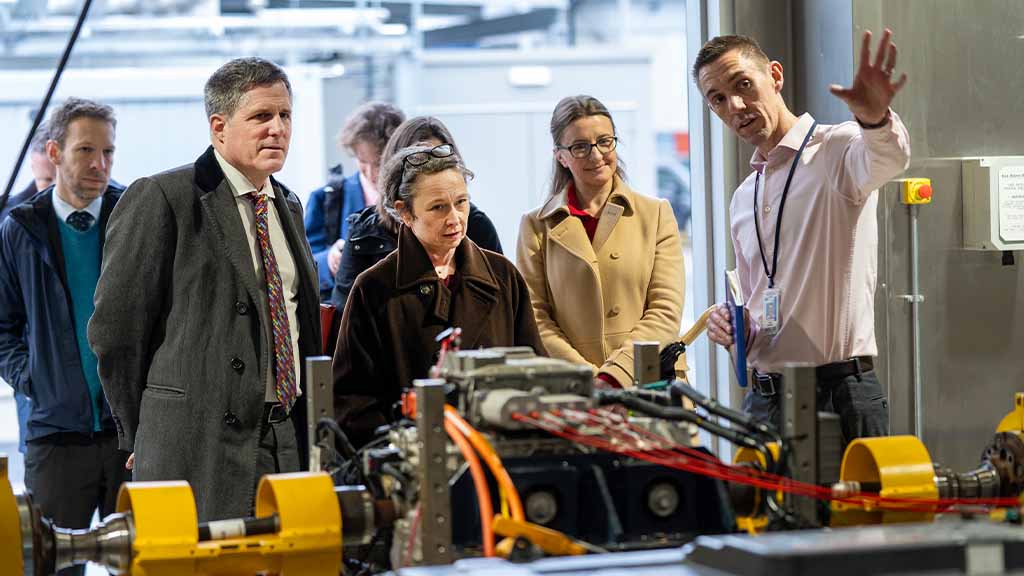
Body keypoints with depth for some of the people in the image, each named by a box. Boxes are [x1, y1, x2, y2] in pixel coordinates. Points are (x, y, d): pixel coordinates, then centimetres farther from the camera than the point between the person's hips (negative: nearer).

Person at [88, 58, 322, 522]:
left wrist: (306, 429, 17)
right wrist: (143, 437, -1)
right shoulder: (161, 199, -6)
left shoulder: (287, 206, 18)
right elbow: (114, 326, -6)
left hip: (289, 444, 7)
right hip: (200, 450, -6)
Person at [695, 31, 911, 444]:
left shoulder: (836, 149, -5)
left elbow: (887, 159, -30)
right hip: (763, 396, 7)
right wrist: (733, 328, 4)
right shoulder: (743, 199, 19)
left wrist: (875, 118, -53)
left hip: (838, 394, -7)